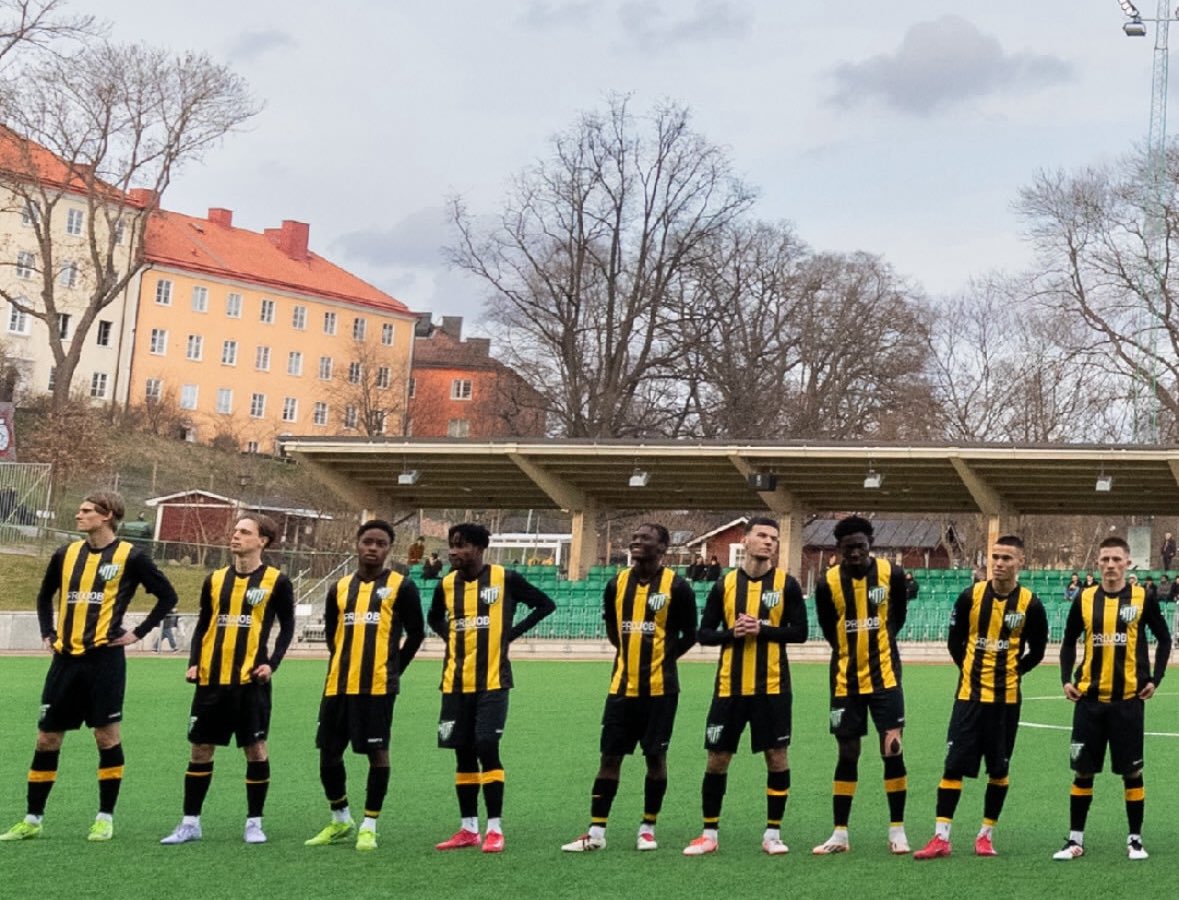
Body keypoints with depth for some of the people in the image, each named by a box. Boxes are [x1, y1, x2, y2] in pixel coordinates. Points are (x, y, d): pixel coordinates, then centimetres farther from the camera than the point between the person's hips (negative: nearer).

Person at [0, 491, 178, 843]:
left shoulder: (129, 556, -3)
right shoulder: (66, 554, 11)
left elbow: (167, 596, 1)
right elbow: (45, 596, 27)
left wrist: (137, 633, -3)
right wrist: (48, 633, 15)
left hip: (104, 658, -5)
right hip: (66, 659, 5)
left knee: (107, 735, -1)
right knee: (47, 738, 6)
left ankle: (106, 818, 10)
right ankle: (32, 820, 14)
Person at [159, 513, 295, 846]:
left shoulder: (276, 581, -1)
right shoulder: (215, 580, 10)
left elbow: (287, 626, 2)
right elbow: (203, 625, 15)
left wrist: (272, 663, -10)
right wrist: (193, 663, 3)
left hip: (250, 680, -4)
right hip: (211, 678, 4)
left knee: (255, 749, 0)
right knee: (200, 748, 6)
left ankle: (254, 822, 12)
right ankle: (190, 822, 13)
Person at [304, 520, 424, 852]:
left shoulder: (401, 587, -1)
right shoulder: (339, 588, 12)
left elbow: (416, 633, 3)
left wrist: (392, 670, 4)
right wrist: (344, 665, 15)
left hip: (377, 686, -5)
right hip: (338, 685, 5)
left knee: (377, 752, -2)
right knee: (329, 752, 8)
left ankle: (369, 827, 8)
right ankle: (340, 820, 25)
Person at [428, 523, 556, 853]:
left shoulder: (505, 579, -7)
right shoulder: (446, 584, 5)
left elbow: (545, 604, 2)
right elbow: (434, 618, 25)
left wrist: (512, 632, -4)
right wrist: (451, 637, 6)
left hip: (492, 681, -4)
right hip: (456, 683, 4)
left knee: (487, 748, -11)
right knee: (463, 753, 7)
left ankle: (495, 829, -4)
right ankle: (469, 829, 15)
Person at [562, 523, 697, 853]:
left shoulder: (676, 586, -6)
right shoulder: (617, 584, 6)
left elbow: (689, 636, 2)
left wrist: (661, 657, 0)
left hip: (660, 688, -4)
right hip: (622, 686, 4)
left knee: (655, 755, 4)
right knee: (610, 756, 3)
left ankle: (647, 828, 17)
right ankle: (596, 832, 6)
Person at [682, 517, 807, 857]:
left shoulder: (786, 583, 1)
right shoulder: (724, 584, 4)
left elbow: (800, 631, -3)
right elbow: (704, 633, 5)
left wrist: (763, 630, -15)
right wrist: (732, 633, -13)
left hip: (772, 685, -1)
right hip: (730, 686, 1)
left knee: (776, 756, 0)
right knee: (717, 758, 4)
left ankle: (772, 833, 12)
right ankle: (709, 833, 15)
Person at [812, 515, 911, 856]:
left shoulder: (891, 574, -6)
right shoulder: (828, 584, -7)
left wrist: (878, 644, 10)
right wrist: (852, 650, 7)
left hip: (884, 678, -1)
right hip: (846, 682, 1)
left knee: (893, 751, -5)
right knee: (847, 754, 7)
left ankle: (897, 831, 7)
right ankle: (839, 834, 14)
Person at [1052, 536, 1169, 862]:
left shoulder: (1142, 598, -2)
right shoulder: (1085, 599, 3)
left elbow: (1164, 639, 7)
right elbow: (1069, 642, 13)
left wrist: (1155, 679, -1)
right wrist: (1066, 679, 2)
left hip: (1128, 698, -2)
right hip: (1090, 698, 2)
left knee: (1132, 771, 4)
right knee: (1083, 770, 5)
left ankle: (1135, 839, 17)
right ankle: (1075, 839, 12)